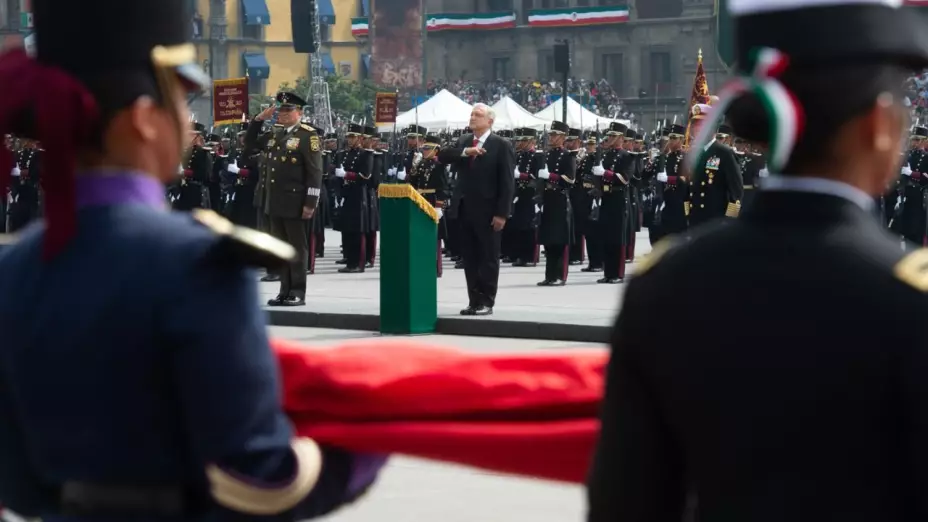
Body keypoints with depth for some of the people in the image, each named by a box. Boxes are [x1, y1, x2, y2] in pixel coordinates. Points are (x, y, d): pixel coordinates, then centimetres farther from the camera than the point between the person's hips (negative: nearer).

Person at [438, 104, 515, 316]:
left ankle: (486, 302, 4)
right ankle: (474, 301, 12)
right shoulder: (463, 141, 13)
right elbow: (442, 156, -1)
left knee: (488, 258, 0)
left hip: (487, 211, -6)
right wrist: (465, 152, -17)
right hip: (465, 209, 6)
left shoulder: (501, 146, -6)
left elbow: (507, 182, -10)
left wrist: (502, 213, -15)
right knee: (470, 258, 7)